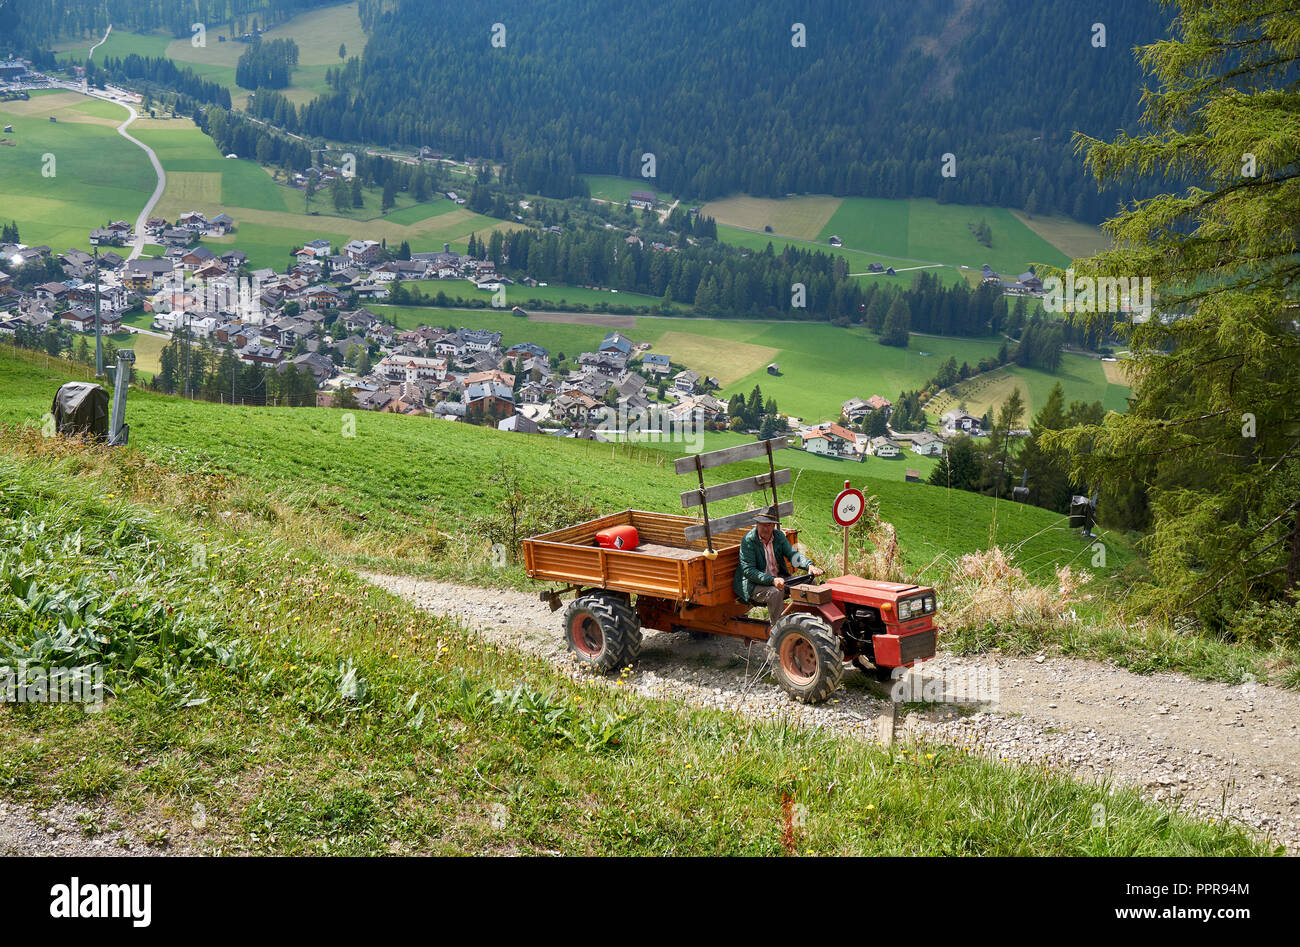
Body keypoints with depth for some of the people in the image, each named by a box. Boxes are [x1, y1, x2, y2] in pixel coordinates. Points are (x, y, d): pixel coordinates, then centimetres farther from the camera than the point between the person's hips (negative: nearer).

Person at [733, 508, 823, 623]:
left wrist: (809, 566, -28)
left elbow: (793, 554, -6)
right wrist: (772, 580, -33)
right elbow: (748, 571, -21)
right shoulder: (748, 540, -16)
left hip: (778, 578, 6)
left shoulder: (779, 536, 3)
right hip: (753, 583, -6)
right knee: (775, 592, -35)